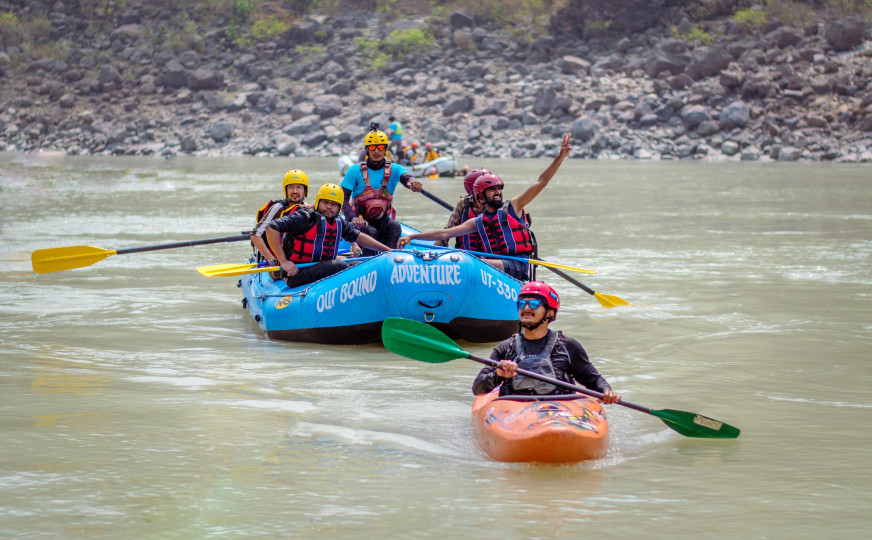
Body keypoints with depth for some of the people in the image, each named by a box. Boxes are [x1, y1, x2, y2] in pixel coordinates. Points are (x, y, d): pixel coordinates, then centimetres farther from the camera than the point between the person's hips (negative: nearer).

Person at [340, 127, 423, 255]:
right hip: (360, 222, -2)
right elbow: (343, 198, -6)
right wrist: (353, 218, -26)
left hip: (383, 221, 2)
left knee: (394, 227, -30)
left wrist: (412, 182, -48)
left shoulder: (394, 169, 4)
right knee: (371, 232, -33)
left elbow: (405, 177, -20)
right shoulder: (355, 171, -1)